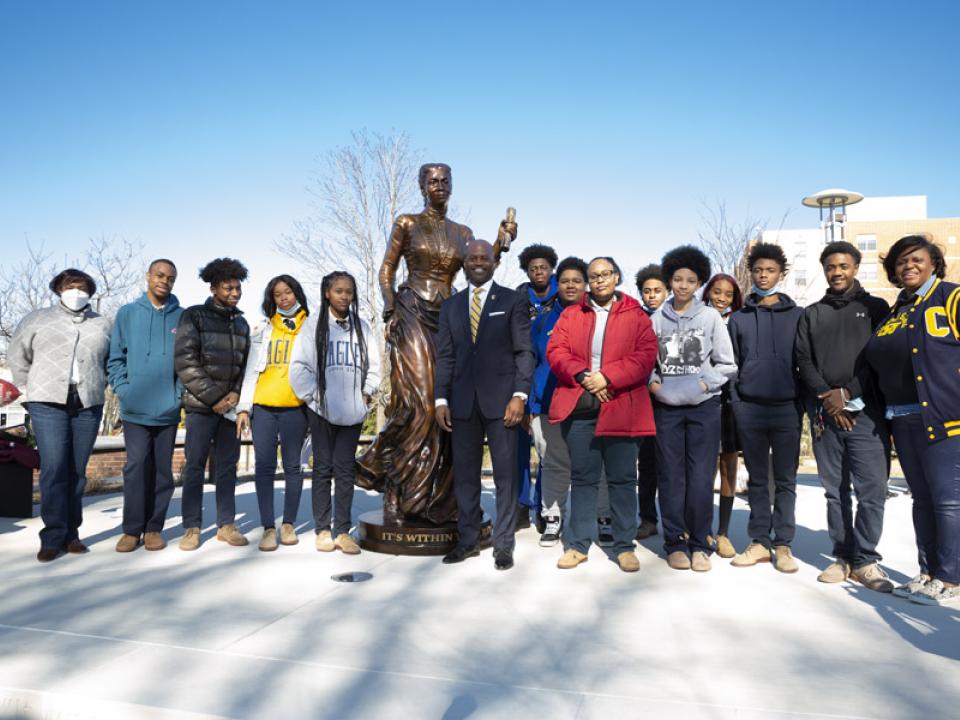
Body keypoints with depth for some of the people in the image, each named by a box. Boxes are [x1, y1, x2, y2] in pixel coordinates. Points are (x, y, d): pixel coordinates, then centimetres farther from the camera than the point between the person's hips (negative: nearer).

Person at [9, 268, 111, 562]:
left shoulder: (102, 324, 11)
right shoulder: (38, 319, 9)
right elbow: (17, 355, 14)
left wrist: (96, 386, 8)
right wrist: (30, 389, 9)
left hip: (88, 406, 2)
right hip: (48, 404, -2)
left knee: (77, 471, 5)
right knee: (54, 468, -10)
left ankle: (71, 534, 13)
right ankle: (53, 537, -4)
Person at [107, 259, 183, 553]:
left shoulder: (183, 317, 5)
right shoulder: (127, 313, 6)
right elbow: (115, 358, 7)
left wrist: (179, 394, -4)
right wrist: (123, 390, -4)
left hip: (168, 409, 1)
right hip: (135, 409, 0)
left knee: (162, 470, 6)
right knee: (136, 467, -3)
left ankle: (154, 528, 16)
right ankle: (132, 529, 7)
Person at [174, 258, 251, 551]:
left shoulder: (241, 323, 14)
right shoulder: (194, 316, -1)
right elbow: (185, 362, -9)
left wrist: (237, 393, -4)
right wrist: (214, 398, -12)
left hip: (231, 405, 4)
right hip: (201, 405, -4)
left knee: (227, 465, 7)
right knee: (195, 465, 0)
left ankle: (226, 524, 14)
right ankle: (192, 527, 9)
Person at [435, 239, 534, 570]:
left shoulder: (512, 301, 4)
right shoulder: (451, 306, 14)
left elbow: (524, 352, -1)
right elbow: (445, 356, 11)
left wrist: (519, 395, -10)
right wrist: (441, 399, 2)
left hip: (499, 398, -3)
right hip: (463, 401, 3)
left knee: (505, 474, 1)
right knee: (464, 474, 8)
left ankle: (503, 544, 11)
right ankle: (468, 539, 19)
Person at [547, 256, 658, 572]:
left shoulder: (636, 315, 6)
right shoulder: (571, 314, 13)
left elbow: (646, 355, -5)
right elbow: (556, 350, 3)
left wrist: (607, 377, -15)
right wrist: (582, 375, -13)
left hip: (620, 407, -2)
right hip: (579, 406, 2)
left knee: (622, 478, 5)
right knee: (582, 477, 9)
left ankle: (624, 546, 17)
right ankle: (578, 545, 19)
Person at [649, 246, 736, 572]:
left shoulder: (710, 316, 3)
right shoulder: (657, 319, 6)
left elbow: (727, 364, 4)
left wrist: (703, 384, -9)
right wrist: (654, 384, -6)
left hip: (703, 406, -1)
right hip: (667, 407, 1)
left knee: (701, 478, -1)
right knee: (671, 477, 3)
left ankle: (700, 545, 12)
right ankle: (675, 543, 14)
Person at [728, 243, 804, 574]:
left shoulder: (797, 315, 6)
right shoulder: (739, 318, 10)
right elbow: (731, 364, 9)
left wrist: (804, 404, -2)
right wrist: (736, 401, 0)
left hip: (786, 409, -1)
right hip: (749, 409, 1)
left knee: (785, 480, 5)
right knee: (757, 480, 8)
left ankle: (783, 545, 12)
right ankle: (759, 542, 16)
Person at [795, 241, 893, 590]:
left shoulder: (875, 308, 11)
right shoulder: (811, 314, 16)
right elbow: (803, 360, 7)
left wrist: (849, 395, -8)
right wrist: (828, 397, -6)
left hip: (866, 412, -2)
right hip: (824, 414, 2)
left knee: (871, 489, -6)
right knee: (835, 491, 5)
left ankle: (866, 559, 4)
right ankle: (843, 557, 12)